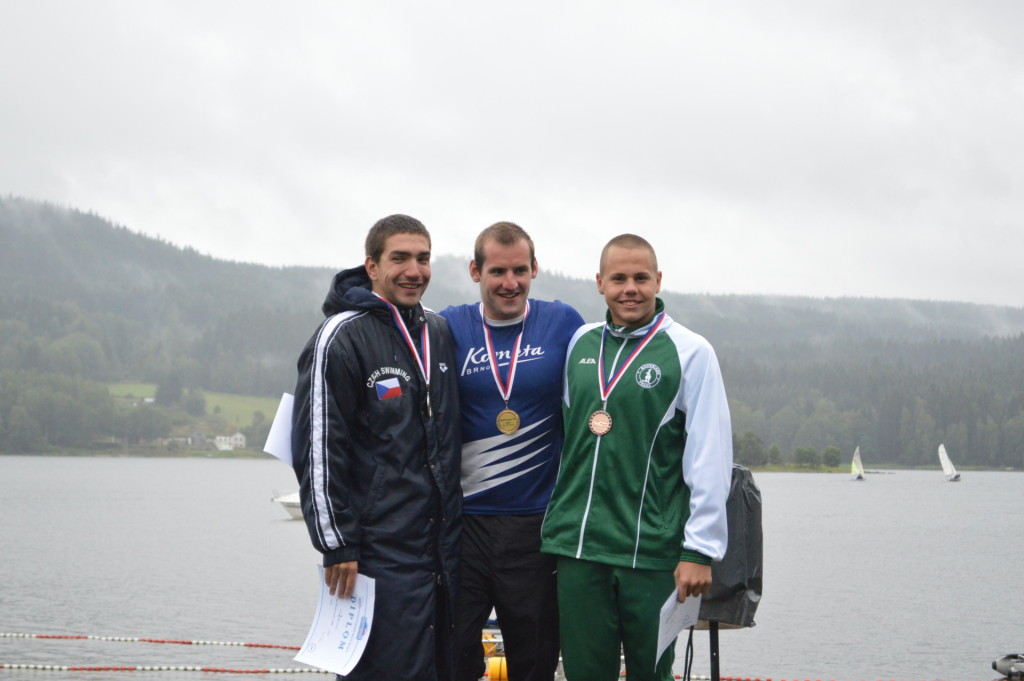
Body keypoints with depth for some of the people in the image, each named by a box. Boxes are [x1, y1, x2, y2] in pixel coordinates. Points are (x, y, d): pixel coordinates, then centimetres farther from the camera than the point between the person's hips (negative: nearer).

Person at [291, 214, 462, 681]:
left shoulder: (438, 332, 13)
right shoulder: (341, 336, -9)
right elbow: (318, 448, -12)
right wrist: (336, 545, -15)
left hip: (444, 542, 7)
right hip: (381, 550, -7)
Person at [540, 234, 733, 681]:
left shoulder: (689, 352, -2)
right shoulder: (580, 344, 11)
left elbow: (710, 460, -5)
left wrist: (700, 551, -9)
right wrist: (557, 524, 16)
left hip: (652, 552, -3)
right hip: (577, 544, 3)